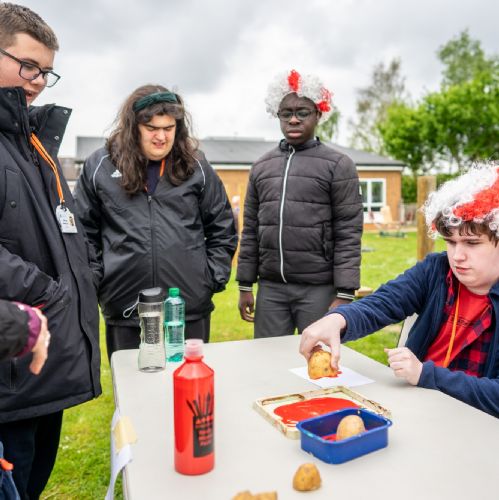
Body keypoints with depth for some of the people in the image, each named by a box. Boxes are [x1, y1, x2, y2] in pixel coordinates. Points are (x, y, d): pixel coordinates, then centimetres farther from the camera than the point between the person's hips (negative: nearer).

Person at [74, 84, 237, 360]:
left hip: (191, 306, 1)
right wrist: (93, 281, -1)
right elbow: (83, 231, 7)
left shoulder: (196, 167, 4)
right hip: (124, 308, 0)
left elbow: (222, 229, 10)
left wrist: (214, 277, 2)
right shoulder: (99, 167, 2)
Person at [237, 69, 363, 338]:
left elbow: (348, 235, -7)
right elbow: (250, 230, 11)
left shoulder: (338, 165, -2)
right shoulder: (261, 166, 10)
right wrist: (245, 286, 9)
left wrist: (344, 295, -12)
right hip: (270, 288, 4)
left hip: (318, 289, -3)